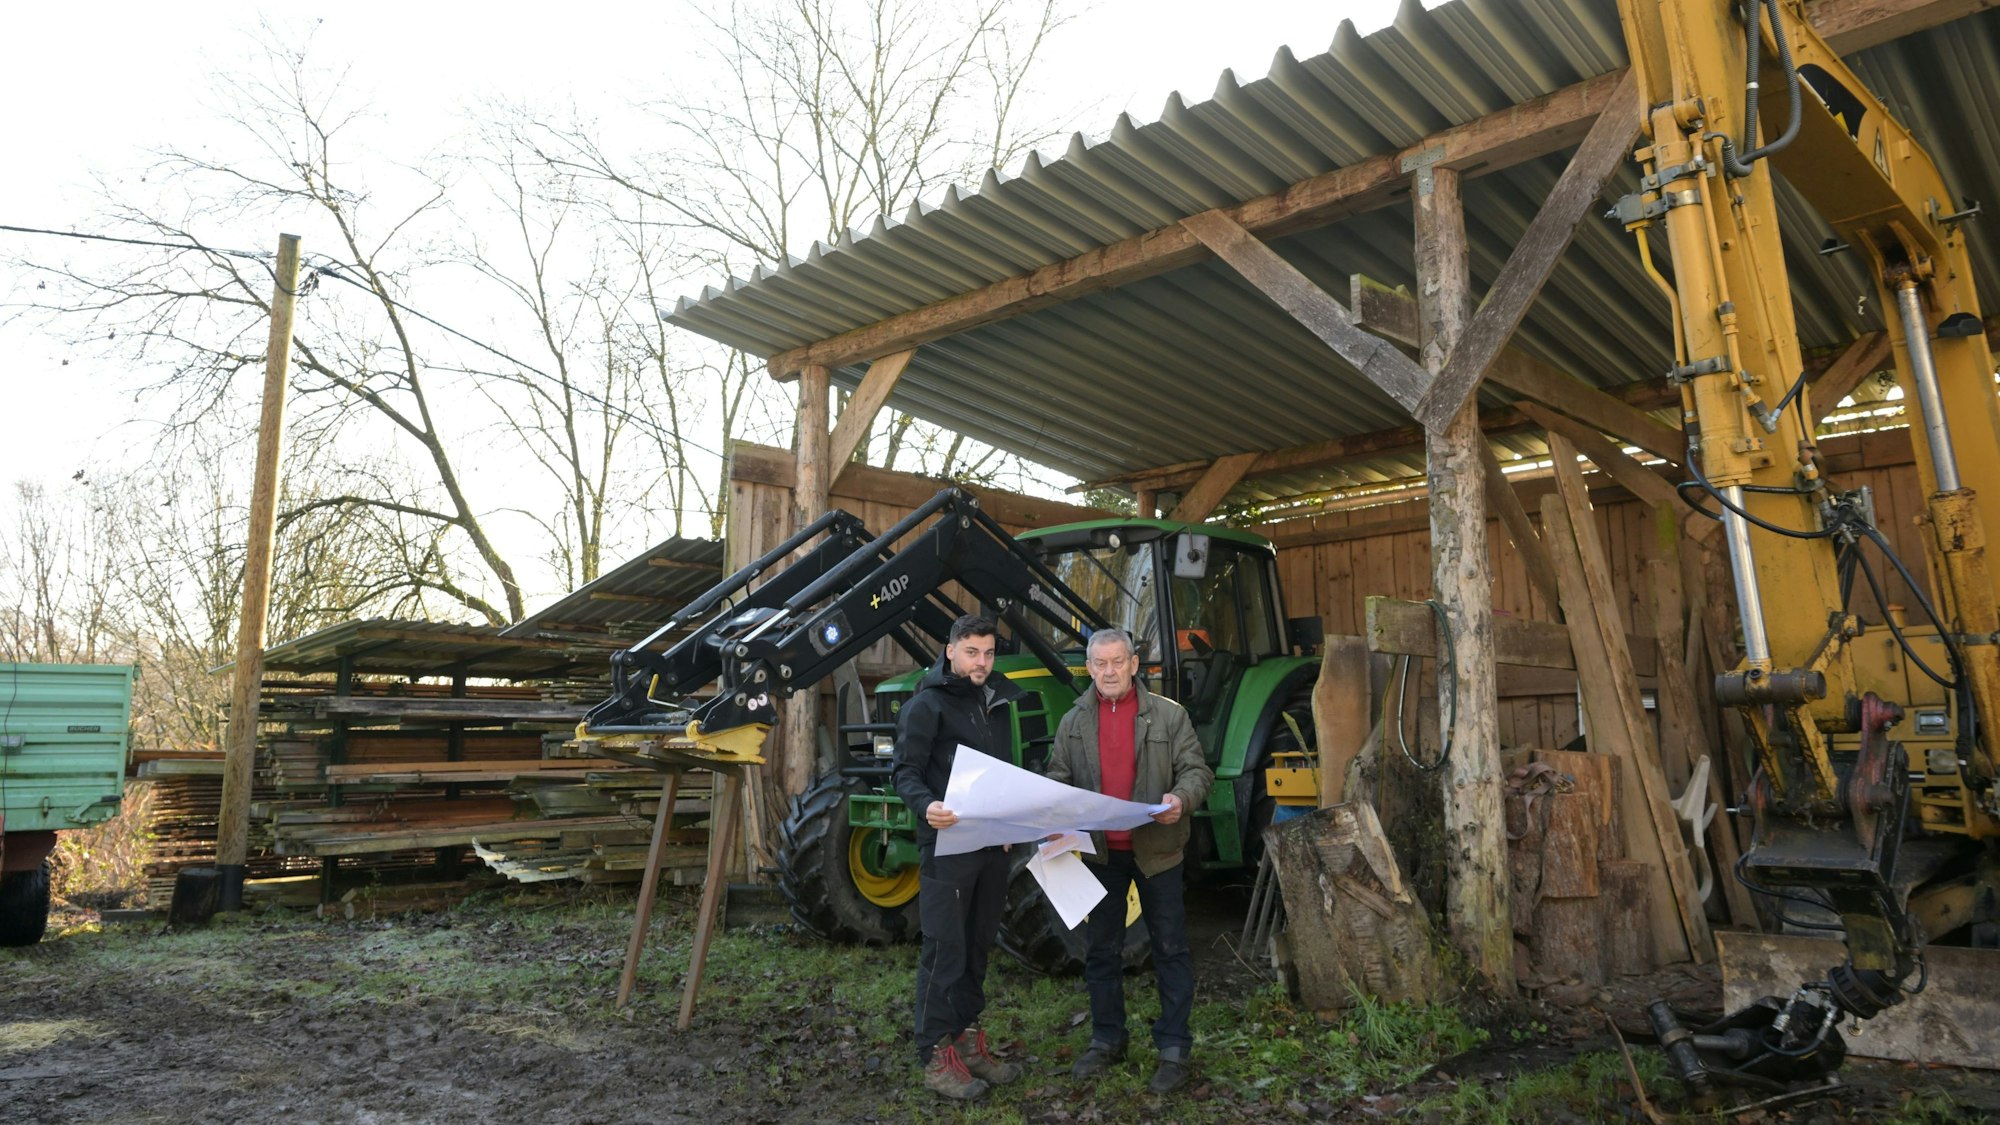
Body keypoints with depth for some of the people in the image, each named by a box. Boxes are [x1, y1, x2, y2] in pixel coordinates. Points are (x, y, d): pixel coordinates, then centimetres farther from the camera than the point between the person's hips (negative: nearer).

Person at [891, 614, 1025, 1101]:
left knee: (978, 944, 15)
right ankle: (936, 1054, 8)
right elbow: (905, 770, -14)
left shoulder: (997, 703, 13)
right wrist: (925, 805, -32)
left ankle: (967, 1038, 27)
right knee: (945, 948, -3)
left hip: (992, 842, 7)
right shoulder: (928, 704, -9)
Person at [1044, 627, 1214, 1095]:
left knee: (1170, 949, 5)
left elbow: (1197, 770, -4)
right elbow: (1057, 779, 8)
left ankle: (1174, 1047, 17)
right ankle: (1106, 1039, 28)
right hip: (1100, 851, 3)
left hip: (1157, 850, -3)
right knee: (1101, 950, 13)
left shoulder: (1169, 715, -3)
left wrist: (1181, 798, -24)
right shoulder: (1073, 722, 5)